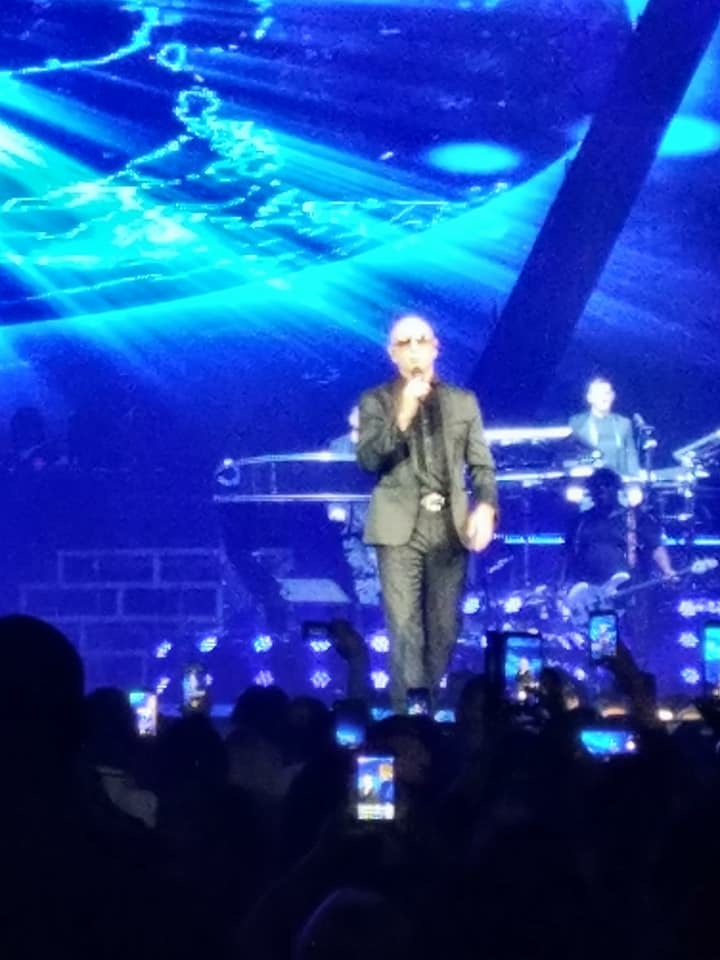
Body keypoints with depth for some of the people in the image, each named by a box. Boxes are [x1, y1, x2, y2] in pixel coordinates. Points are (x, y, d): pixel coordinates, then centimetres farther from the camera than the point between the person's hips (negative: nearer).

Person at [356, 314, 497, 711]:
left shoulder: (464, 401, 13)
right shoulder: (376, 401, 7)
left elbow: (483, 465, 10)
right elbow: (368, 459, -7)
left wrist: (486, 506, -9)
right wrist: (403, 415, -18)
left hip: (450, 526, 3)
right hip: (400, 527, -2)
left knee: (443, 630, 4)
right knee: (405, 629, -10)